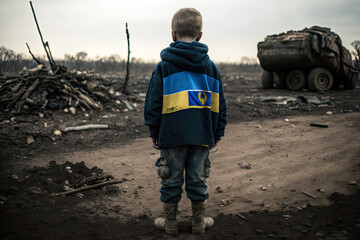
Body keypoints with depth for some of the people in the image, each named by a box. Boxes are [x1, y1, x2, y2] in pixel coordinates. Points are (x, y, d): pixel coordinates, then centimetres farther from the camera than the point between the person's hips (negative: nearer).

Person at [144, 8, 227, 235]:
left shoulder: (164, 67, -4)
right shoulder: (211, 67, 4)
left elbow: (153, 104, -3)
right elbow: (219, 106, 8)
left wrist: (154, 132, 8)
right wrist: (217, 134, 16)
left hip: (172, 135, -2)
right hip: (202, 136, 2)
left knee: (172, 180, 9)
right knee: (197, 179, 13)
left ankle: (170, 222, 23)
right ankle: (199, 222, 25)